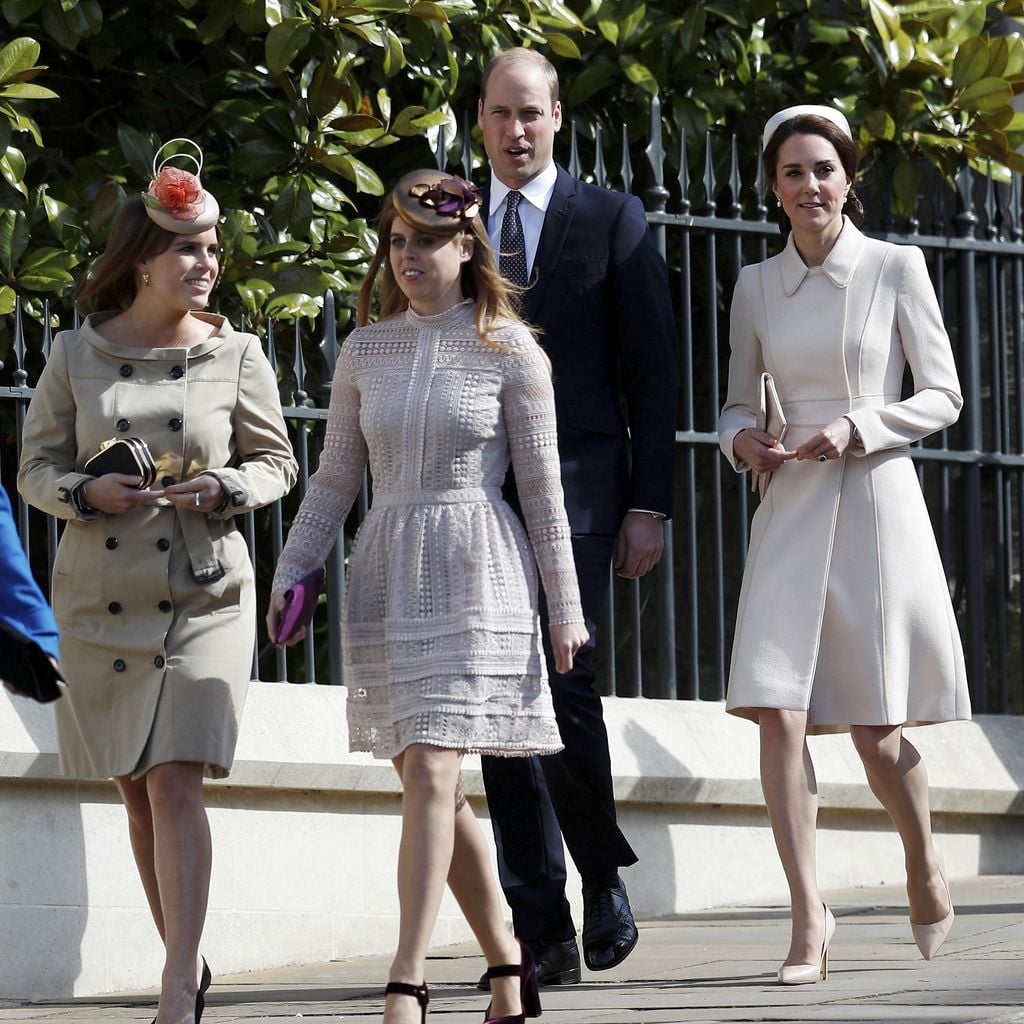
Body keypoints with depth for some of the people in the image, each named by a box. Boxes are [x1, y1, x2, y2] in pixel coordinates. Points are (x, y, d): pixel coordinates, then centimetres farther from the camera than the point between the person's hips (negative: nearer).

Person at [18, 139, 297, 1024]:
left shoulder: (235, 355, 1)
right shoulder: (77, 355, 2)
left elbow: (276, 462, 9)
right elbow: (37, 469, 6)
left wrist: (220, 491, -12)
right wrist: (91, 492, -15)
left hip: (204, 596, -2)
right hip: (101, 599, 2)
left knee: (176, 782, -15)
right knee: (137, 792, 8)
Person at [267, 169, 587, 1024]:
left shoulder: (508, 349, -1)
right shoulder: (367, 351, 10)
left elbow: (542, 486, 1)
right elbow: (337, 478, 14)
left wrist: (565, 605, 0)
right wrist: (293, 571, 4)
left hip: (476, 569, -5)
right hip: (387, 569, 5)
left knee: (430, 772, -15)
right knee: (428, 783, 8)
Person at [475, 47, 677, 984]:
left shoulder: (612, 220, 6)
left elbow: (651, 369, 3)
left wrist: (649, 505, -4)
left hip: (576, 486, -3)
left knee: (563, 682, -16)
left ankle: (604, 872, 7)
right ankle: (542, 932, 2)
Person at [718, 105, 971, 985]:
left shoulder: (896, 268, -1)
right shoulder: (758, 285, 9)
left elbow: (943, 396, 0)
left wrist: (856, 428, -14)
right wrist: (742, 439, -5)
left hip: (875, 504, -3)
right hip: (791, 512, 3)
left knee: (876, 729, 1)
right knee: (778, 710, -12)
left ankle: (925, 867, 29)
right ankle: (809, 916, -10)